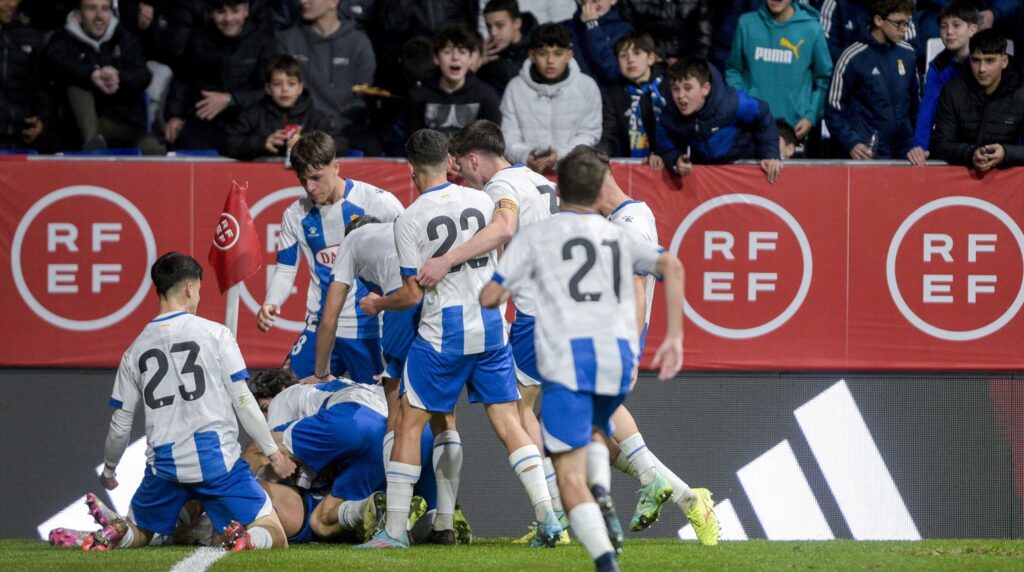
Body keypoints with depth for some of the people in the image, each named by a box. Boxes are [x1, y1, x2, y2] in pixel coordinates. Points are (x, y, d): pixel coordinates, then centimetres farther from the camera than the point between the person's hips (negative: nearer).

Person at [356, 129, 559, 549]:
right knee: (508, 423, 7)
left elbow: (413, 294, -7)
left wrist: (377, 305, 12)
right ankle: (549, 518, -2)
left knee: (410, 425, 6)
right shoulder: (482, 202, 2)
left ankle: (395, 530, 5)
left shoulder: (409, 222, -9)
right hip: (491, 326, 4)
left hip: (441, 333, -4)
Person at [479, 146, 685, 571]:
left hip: (567, 360, -4)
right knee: (596, 429, 33)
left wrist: (507, 293, 30)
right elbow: (671, 265, 2)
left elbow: (488, 297, 6)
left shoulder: (536, 236, 10)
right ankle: (602, 493, 2)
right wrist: (674, 336, 4)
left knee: (570, 473, -4)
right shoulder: (620, 237, 19)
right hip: (618, 355, 4)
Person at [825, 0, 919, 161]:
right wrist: (851, 143, -17)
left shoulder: (907, 55, 7)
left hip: (905, 153, 4)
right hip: (868, 154, -4)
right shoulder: (854, 57, -8)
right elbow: (834, 109, -5)